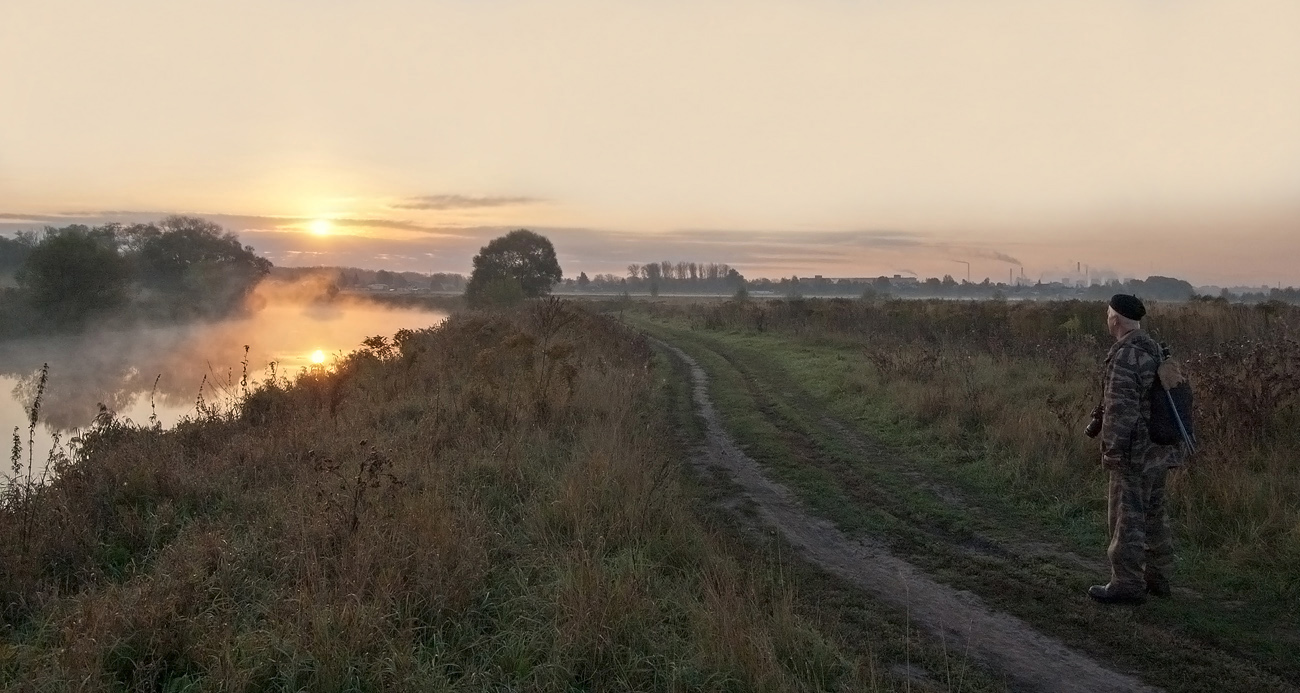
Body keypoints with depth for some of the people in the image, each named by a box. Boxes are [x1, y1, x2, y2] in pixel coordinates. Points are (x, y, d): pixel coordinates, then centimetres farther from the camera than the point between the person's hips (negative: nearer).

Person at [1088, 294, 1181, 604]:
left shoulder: (1125, 356, -20)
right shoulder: (1155, 349, 11)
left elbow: (1120, 409, -23)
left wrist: (1111, 450, -17)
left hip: (1134, 453, -10)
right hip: (1160, 451, 10)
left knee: (1127, 517, -1)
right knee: (1154, 513, 17)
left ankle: (1127, 584, 5)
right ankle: (1157, 577, 27)